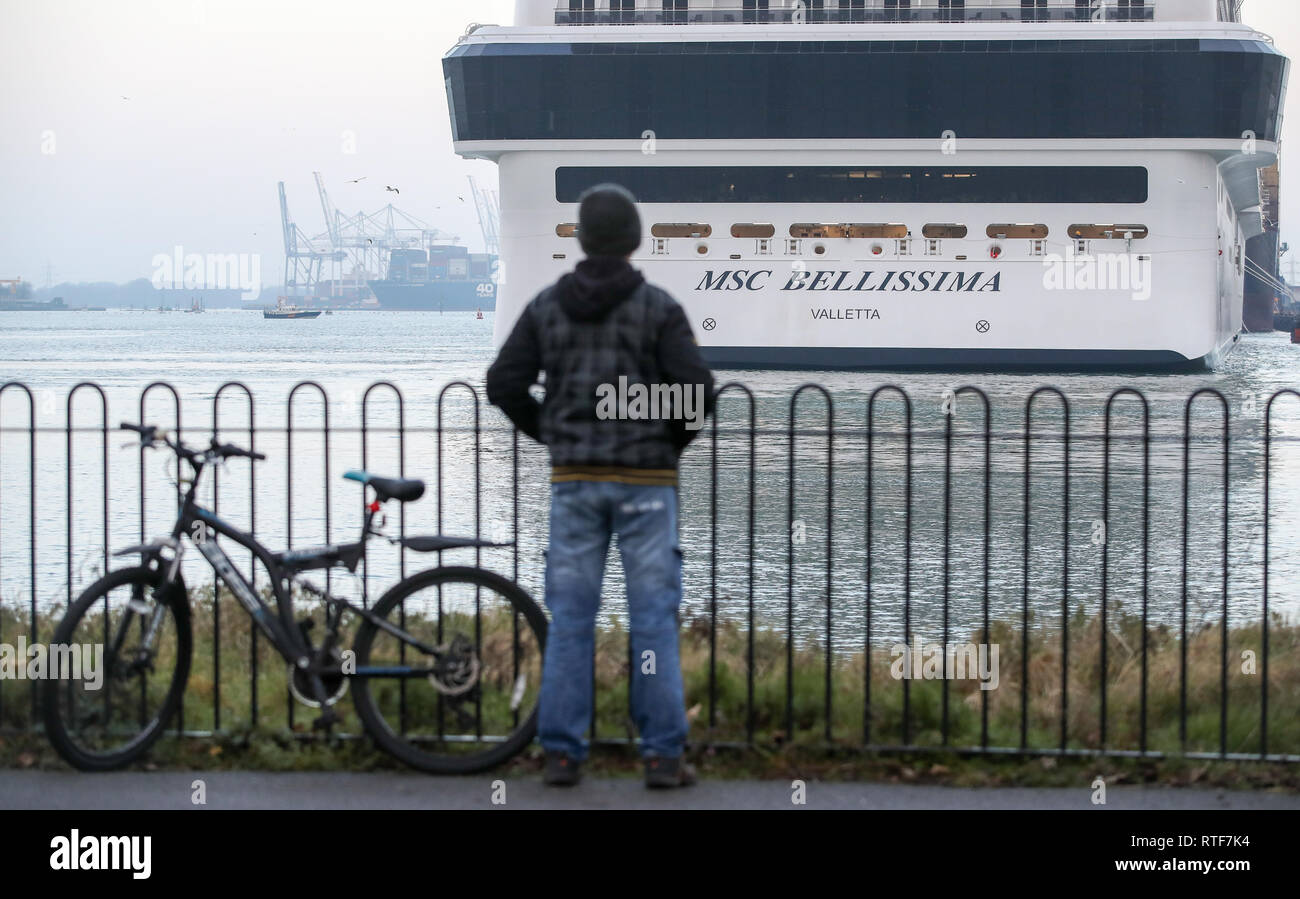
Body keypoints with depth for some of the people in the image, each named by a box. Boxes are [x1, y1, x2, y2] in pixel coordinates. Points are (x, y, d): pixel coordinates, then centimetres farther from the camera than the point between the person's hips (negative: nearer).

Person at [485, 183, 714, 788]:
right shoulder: (658, 308, -6)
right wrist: (675, 441, 6)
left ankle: (562, 755, 4)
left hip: (574, 481, 2)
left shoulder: (546, 306, 3)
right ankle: (662, 756, 1)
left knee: (570, 618, 6)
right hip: (645, 481, -2)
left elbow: (503, 386, 0)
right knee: (653, 617, 2)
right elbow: (695, 391, -14)